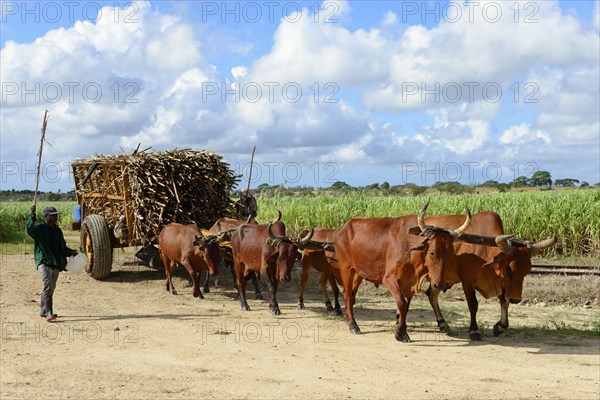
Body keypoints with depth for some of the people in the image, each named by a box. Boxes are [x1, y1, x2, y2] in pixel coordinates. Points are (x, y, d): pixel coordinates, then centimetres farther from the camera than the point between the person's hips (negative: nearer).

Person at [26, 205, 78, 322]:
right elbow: (29, 229, -28)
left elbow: (62, 247, 26)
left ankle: (44, 311, 29)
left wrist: (71, 252, 10)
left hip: (56, 263, 8)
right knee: (48, 287, -20)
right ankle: (49, 313, -23)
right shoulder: (39, 229, -5)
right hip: (44, 263, -8)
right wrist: (32, 216, -38)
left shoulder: (57, 230, 17)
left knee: (51, 288, 15)